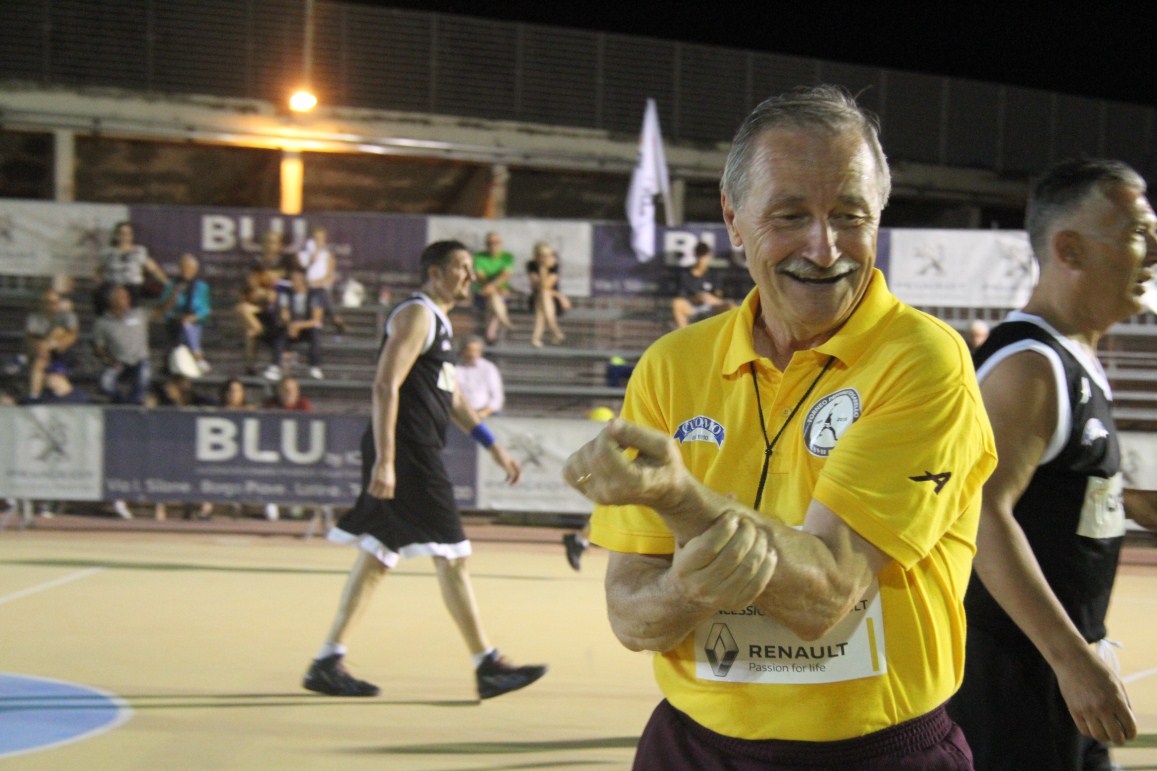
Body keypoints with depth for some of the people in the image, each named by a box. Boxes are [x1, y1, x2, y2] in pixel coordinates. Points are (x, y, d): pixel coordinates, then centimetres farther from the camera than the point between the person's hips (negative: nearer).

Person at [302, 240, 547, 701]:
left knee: (377, 558, 9)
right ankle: (488, 667, -2)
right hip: (406, 455, -10)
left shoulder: (439, 322, 21)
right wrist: (384, 461, -25)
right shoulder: (415, 315, -10)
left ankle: (328, 664, 12)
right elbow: (386, 386, -19)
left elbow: (450, 396, 28)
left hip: (420, 455, 10)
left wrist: (493, 447, 25)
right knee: (451, 555, -7)